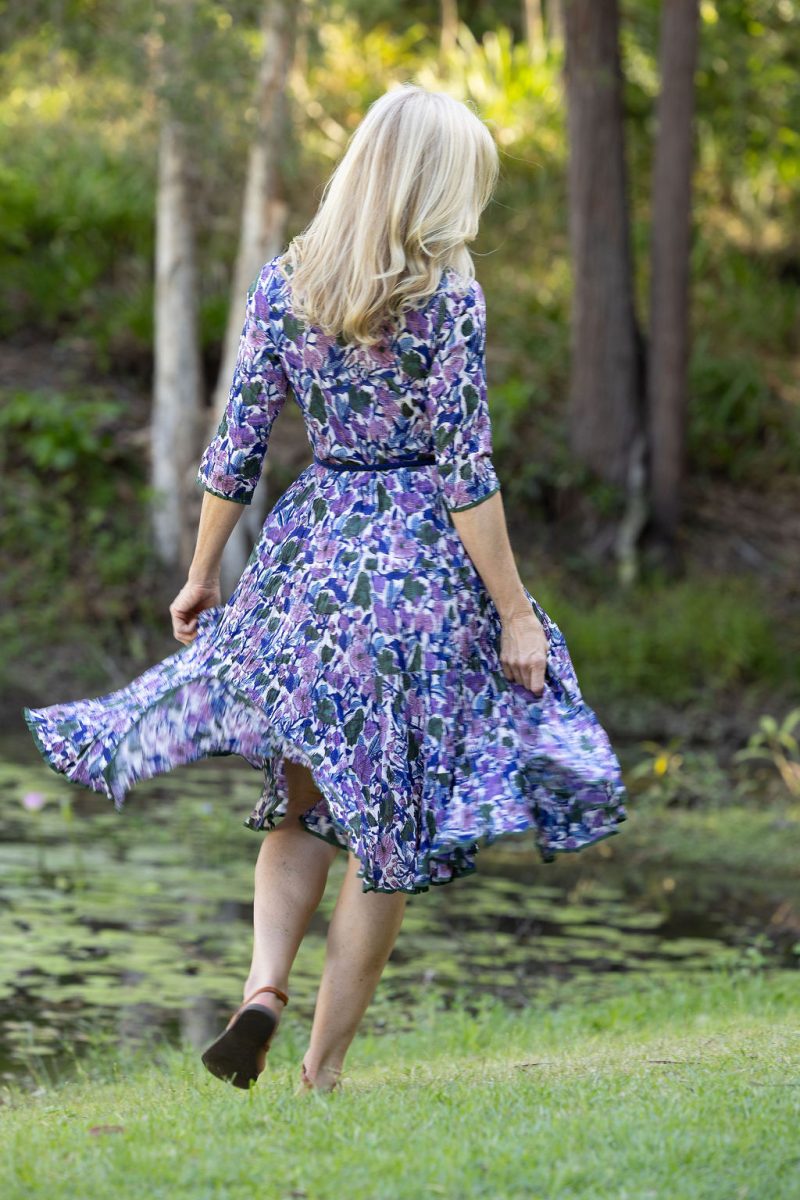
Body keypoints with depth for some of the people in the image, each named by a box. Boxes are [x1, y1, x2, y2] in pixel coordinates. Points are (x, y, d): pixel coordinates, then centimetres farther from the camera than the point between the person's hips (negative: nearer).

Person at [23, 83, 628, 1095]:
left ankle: (264, 983, -5)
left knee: (302, 794, 19)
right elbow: (465, 472, -12)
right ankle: (325, 1067, 8)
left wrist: (201, 575, 15)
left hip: (310, 548, 4)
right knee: (391, 823, 5)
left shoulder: (283, 283, 2)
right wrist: (515, 614, -7)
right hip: (420, 558, -4)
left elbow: (236, 445, 4)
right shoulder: (447, 297, -11)